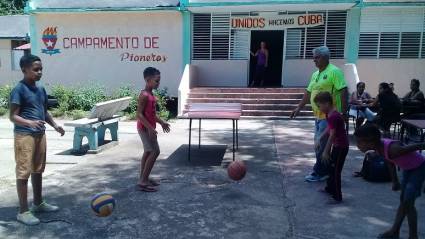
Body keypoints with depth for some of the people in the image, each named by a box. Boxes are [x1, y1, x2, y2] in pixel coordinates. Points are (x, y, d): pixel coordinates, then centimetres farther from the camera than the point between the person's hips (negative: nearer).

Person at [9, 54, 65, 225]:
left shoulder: (41, 89, 11)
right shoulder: (19, 89, -12)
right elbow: (13, 116, -15)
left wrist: (55, 125, 11)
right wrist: (29, 123, -31)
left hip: (40, 134, 8)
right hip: (24, 135, -8)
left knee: (38, 170, 16)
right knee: (24, 172, -2)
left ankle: (38, 203, 30)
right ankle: (23, 211, 7)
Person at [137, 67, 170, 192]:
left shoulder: (150, 94, 10)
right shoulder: (144, 95, -19)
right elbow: (139, 114, -23)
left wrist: (162, 122, 19)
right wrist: (150, 128, -28)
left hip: (149, 128, 10)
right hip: (145, 128, -10)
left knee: (148, 152, 14)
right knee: (155, 151, -10)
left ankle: (143, 178, 23)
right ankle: (143, 181, -5)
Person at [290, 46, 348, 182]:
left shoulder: (334, 71, -11)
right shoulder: (315, 74, 15)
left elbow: (343, 91, -16)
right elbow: (308, 93, 20)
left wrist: (344, 112, -20)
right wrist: (299, 108, 18)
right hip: (319, 115, 9)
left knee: (321, 145, -4)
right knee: (320, 144, 14)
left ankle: (319, 173, 7)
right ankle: (325, 171, 26)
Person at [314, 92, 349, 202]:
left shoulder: (333, 116, -25)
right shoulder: (330, 114, 6)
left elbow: (332, 135, -26)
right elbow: (328, 129, 19)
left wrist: (326, 151, -23)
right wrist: (320, 140, 22)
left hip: (341, 146, -11)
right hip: (337, 145, 11)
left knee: (335, 171, -4)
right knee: (331, 166, 22)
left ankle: (337, 196, 4)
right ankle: (330, 188, 39)